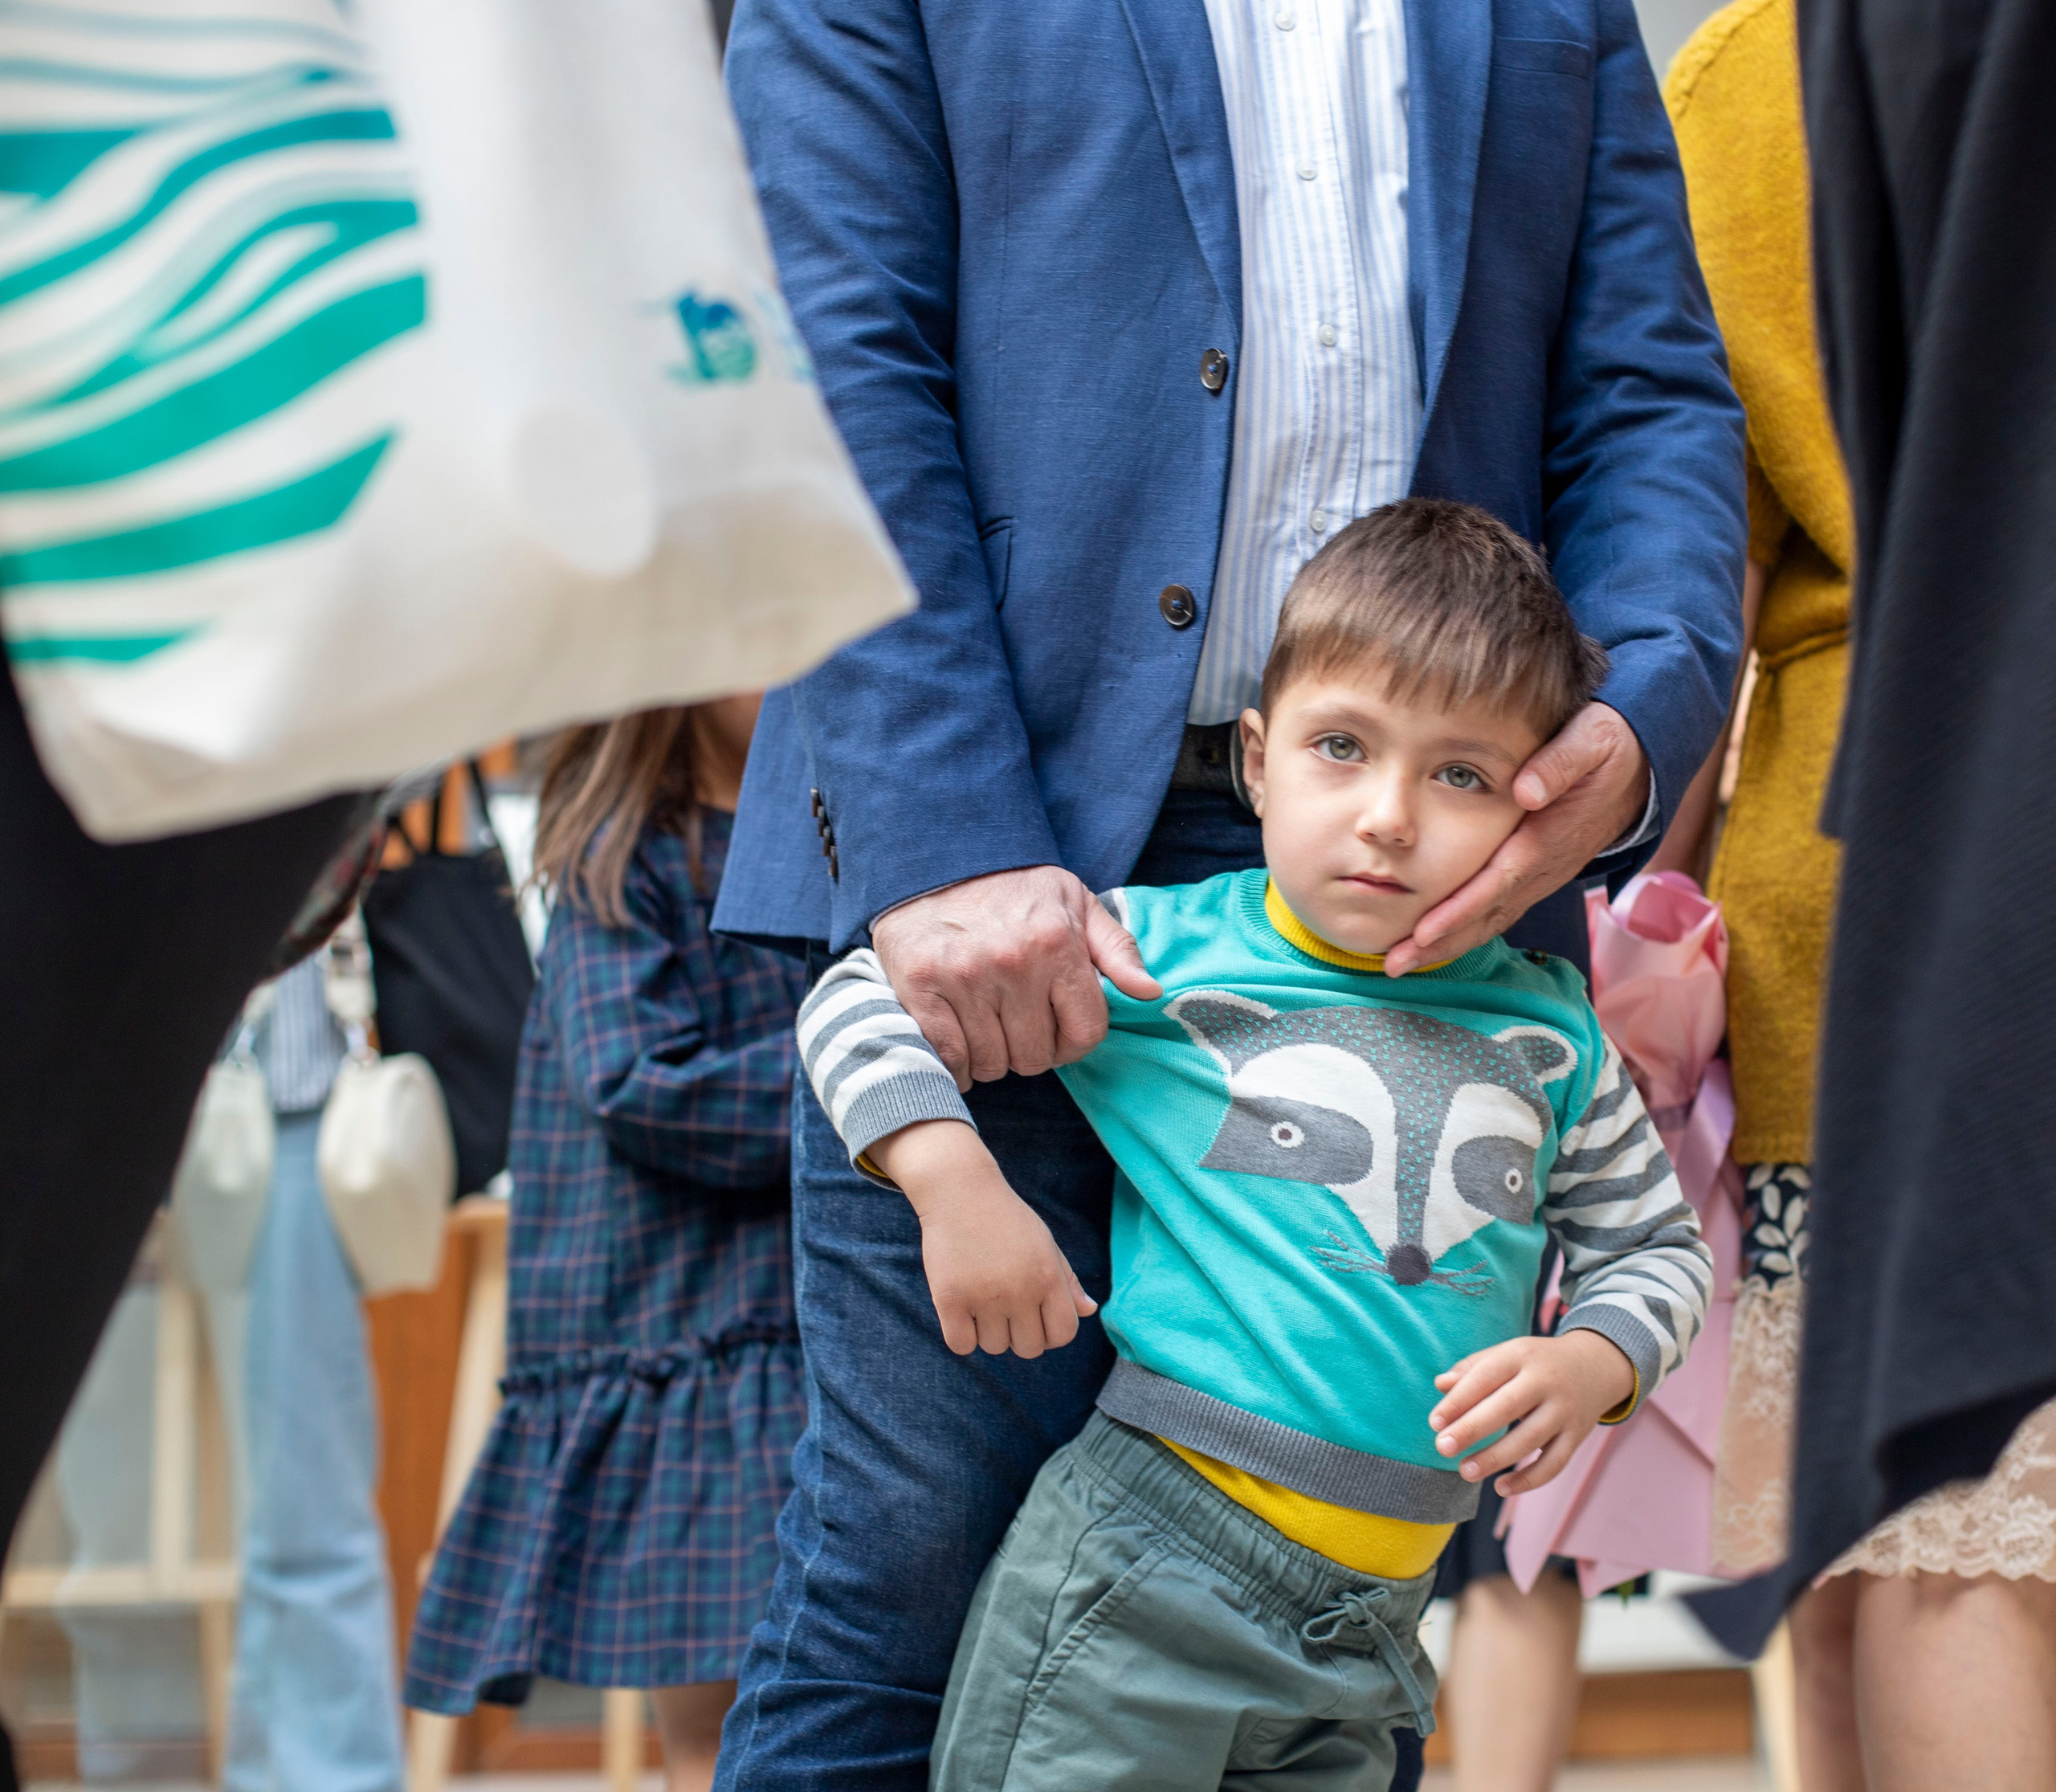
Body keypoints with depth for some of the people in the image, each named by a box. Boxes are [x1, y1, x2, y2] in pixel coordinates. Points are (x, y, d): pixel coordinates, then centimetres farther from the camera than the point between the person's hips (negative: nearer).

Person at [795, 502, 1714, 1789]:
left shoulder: (1549, 1026, 9)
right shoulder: (1159, 953, -3)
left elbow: (1656, 1243, 20)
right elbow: (865, 999, 2)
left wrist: (1588, 1365, -1)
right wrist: (956, 1185, -13)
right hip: (1148, 1563, -4)